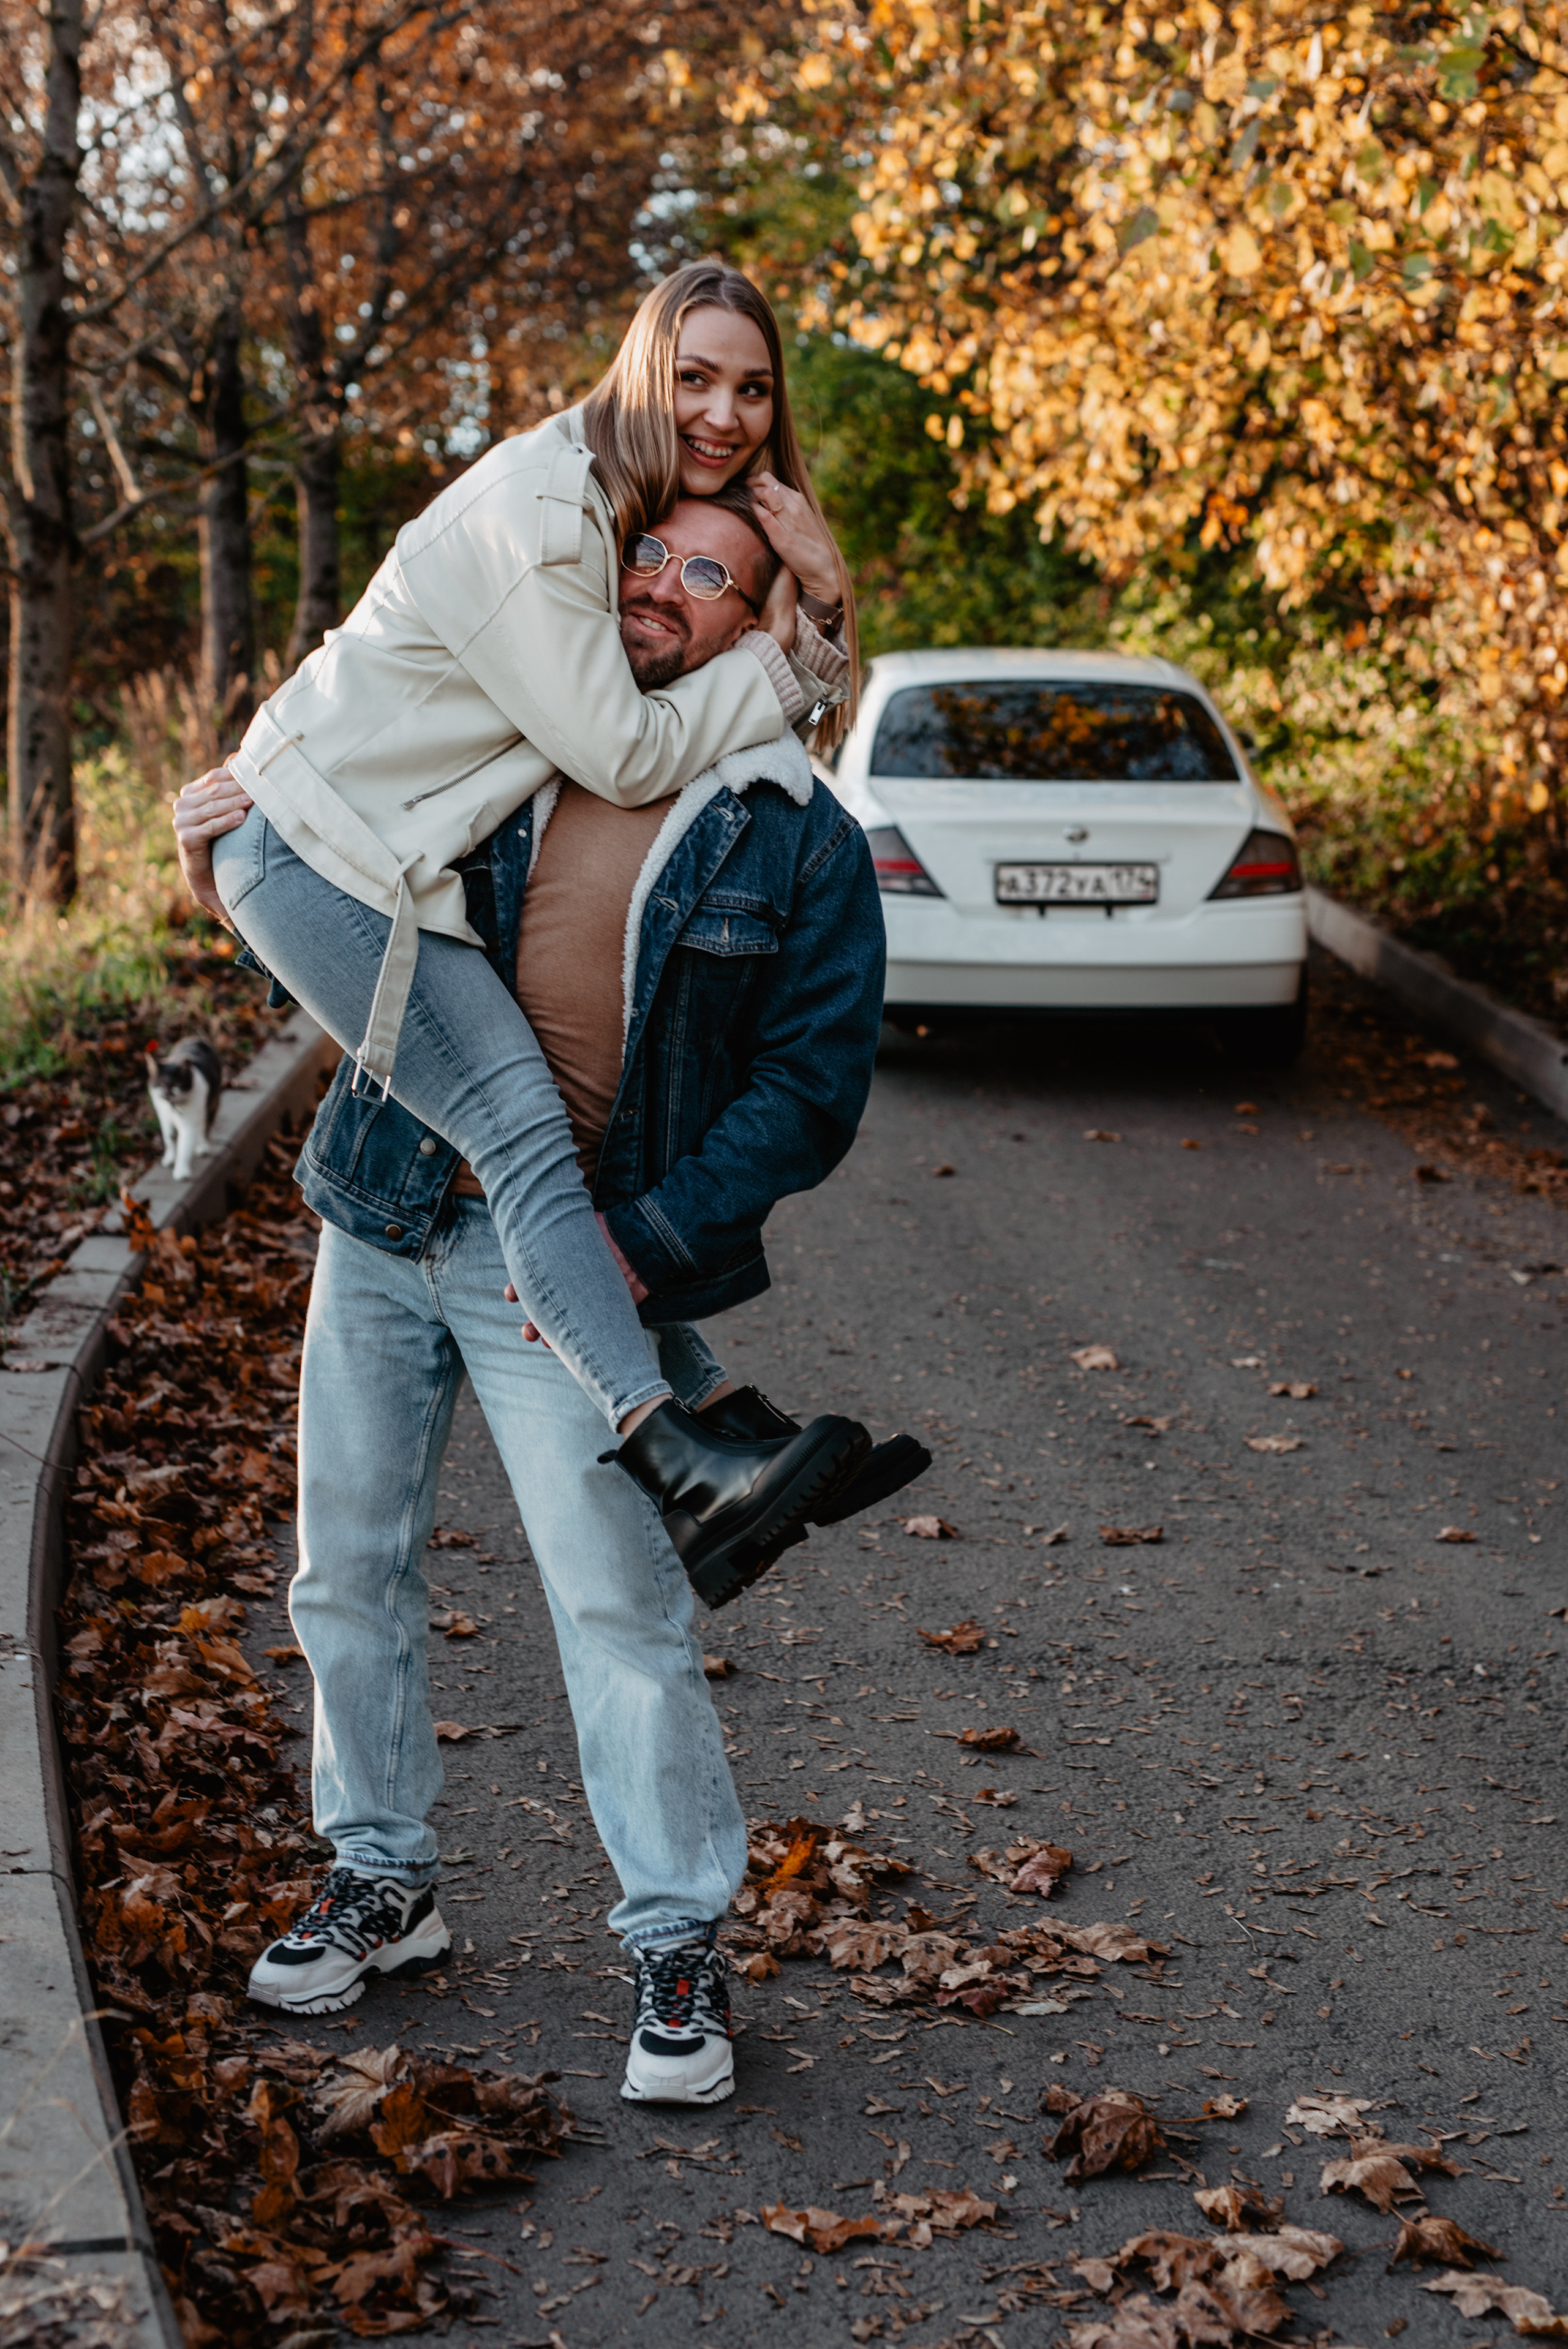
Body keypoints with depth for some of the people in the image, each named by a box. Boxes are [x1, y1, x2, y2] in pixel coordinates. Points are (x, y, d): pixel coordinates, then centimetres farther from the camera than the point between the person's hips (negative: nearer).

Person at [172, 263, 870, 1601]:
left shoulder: (664, 515, 11)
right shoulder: (539, 514, -19)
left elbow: (800, 719, 9)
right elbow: (626, 757, -20)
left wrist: (826, 592, -10)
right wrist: (775, 654, -10)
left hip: (415, 858, 11)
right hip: (318, 848, -11)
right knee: (523, 1128, -25)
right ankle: (681, 1469, -37)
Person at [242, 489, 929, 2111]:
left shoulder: (799, 842, -3)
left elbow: (810, 1093, -7)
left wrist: (648, 1243, -15)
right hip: (383, 1217, 4)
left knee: (616, 1602, -9)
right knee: (349, 1570, 11)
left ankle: (677, 1947, 5)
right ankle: (381, 1880, 29)